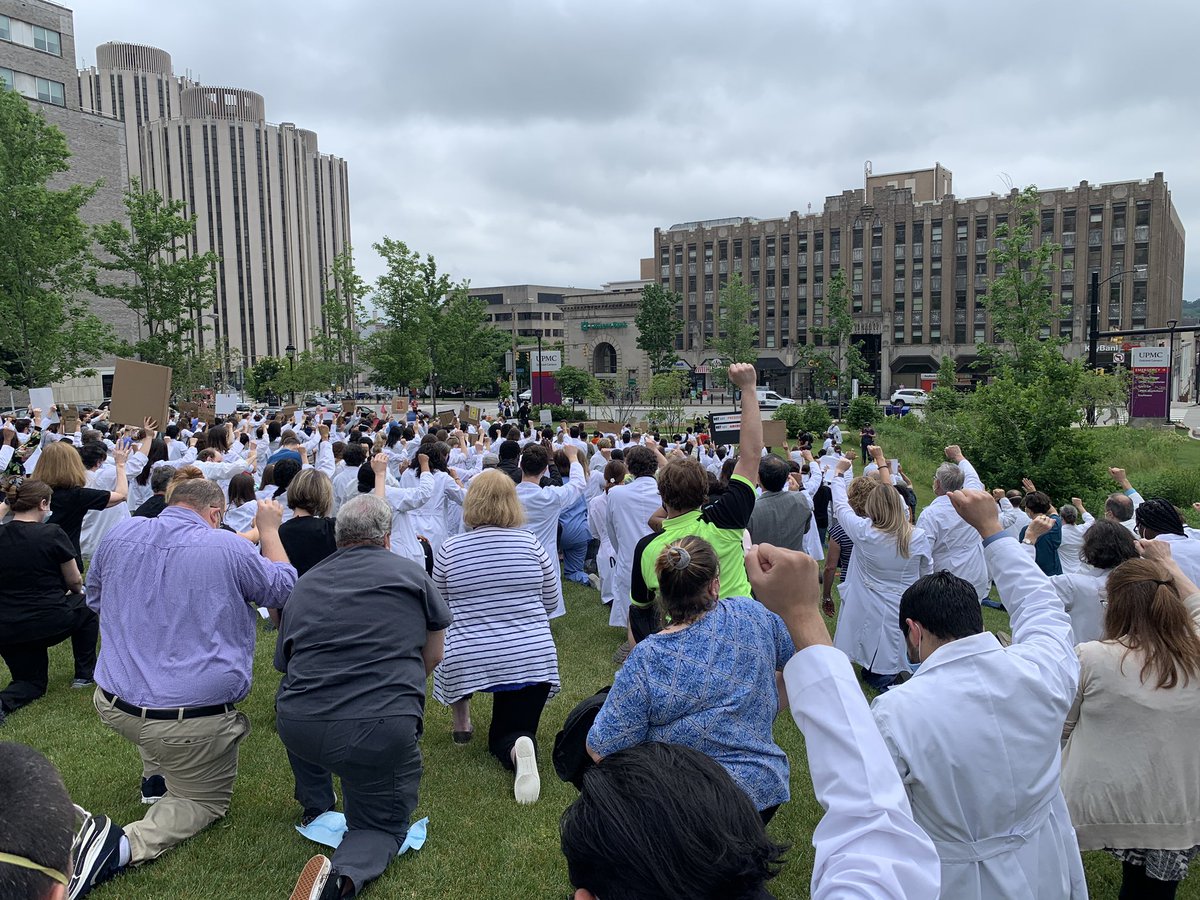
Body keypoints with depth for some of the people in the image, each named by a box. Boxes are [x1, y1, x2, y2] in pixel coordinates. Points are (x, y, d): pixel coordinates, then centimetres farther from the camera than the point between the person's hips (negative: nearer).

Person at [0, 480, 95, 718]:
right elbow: (75, 582, -1)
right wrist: (78, 591, 21)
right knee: (86, 608, 29)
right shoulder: (52, 534, -13)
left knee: (32, 682, 23)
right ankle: (85, 674, 27)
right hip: (50, 623, -4)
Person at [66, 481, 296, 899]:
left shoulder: (120, 534, 0)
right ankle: (127, 844, -8)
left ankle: (155, 774, 36)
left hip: (114, 705, 6)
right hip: (193, 719, -5)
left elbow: (94, 598, 20)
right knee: (206, 800, 17)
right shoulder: (228, 547, -14)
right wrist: (269, 529, 15)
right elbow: (284, 588, 5)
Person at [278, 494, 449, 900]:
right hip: (384, 732, -3)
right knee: (382, 827, 19)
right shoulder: (411, 573, 8)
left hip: (298, 729, 4)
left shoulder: (305, 583, 16)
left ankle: (315, 806, 40)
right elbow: (433, 656, 18)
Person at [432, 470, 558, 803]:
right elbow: (550, 603, 7)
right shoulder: (531, 544, -4)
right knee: (508, 734, 15)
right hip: (531, 660, 0)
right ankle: (521, 747, -20)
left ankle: (462, 722, 29)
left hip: (467, 662, 0)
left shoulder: (449, 549, -6)